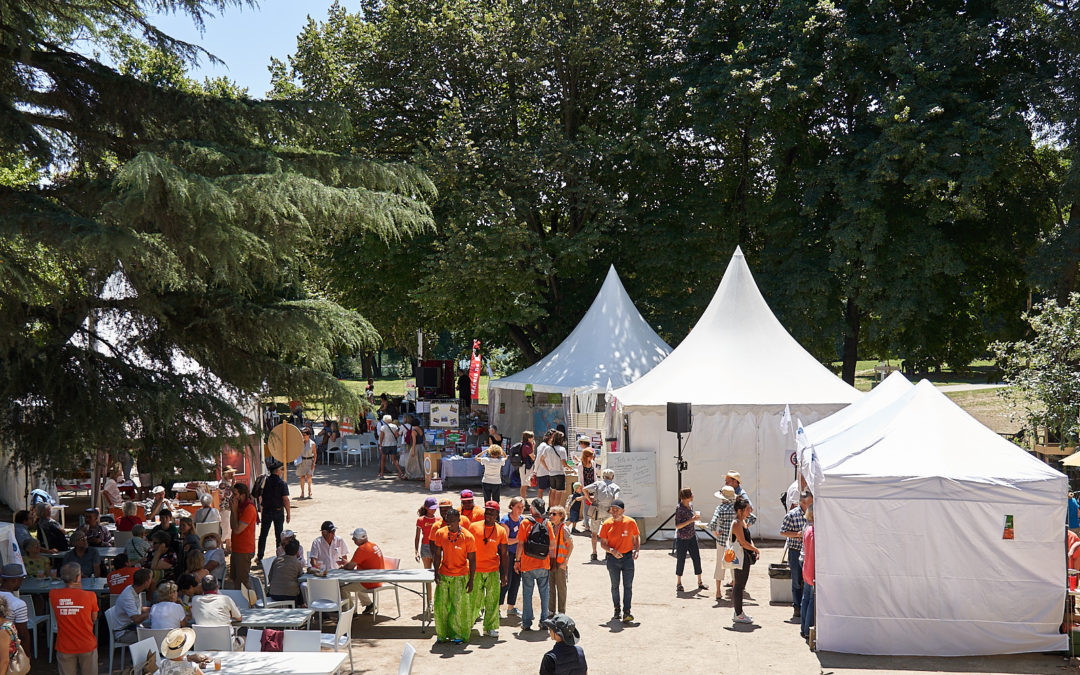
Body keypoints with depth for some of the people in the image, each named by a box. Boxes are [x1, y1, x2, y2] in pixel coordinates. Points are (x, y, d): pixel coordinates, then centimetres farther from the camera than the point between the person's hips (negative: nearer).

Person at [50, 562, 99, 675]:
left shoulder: (53, 595, -9)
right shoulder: (90, 596, -14)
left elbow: (55, 619, 8)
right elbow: (94, 619, 0)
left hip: (64, 648, 2)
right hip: (87, 646, -2)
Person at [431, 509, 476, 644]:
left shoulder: (468, 537, -10)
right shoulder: (440, 534, -1)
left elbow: (472, 560, -6)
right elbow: (437, 554, 7)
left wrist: (471, 580, -8)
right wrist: (436, 572, -3)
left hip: (460, 576, -3)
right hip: (443, 575, 3)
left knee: (458, 605, 1)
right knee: (441, 604, 4)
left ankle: (458, 635, 14)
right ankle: (442, 634, 18)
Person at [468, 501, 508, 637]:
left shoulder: (501, 530, 2)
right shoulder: (474, 526, -2)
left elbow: (504, 554, 6)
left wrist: (504, 575, 2)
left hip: (493, 571, 1)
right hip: (476, 570, -1)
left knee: (493, 600, 1)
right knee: (475, 601, 1)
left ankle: (490, 627, 12)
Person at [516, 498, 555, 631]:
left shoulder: (525, 523, -8)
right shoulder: (547, 523, -1)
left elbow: (520, 544, -9)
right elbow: (552, 545, -1)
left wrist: (517, 560, 0)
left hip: (527, 565, -2)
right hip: (544, 565, 2)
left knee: (527, 593, 6)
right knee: (544, 593, 12)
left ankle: (527, 623, 7)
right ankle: (544, 620, 14)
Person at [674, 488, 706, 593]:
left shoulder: (690, 505, 5)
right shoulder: (679, 508, -16)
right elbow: (677, 526, -20)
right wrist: (691, 520, -25)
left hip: (692, 537, 6)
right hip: (681, 538, -6)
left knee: (697, 558, 5)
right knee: (681, 560, 4)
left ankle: (700, 582, 14)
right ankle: (679, 583, 18)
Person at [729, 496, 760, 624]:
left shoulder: (743, 522, 14)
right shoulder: (737, 523, -17)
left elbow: (749, 539, 20)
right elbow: (743, 542, -21)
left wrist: (754, 549, 3)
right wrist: (756, 550, -10)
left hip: (746, 557, 10)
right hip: (740, 557, -10)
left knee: (740, 584, 15)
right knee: (739, 585, -4)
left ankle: (739, 612, 23)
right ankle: (738, 615, 1)